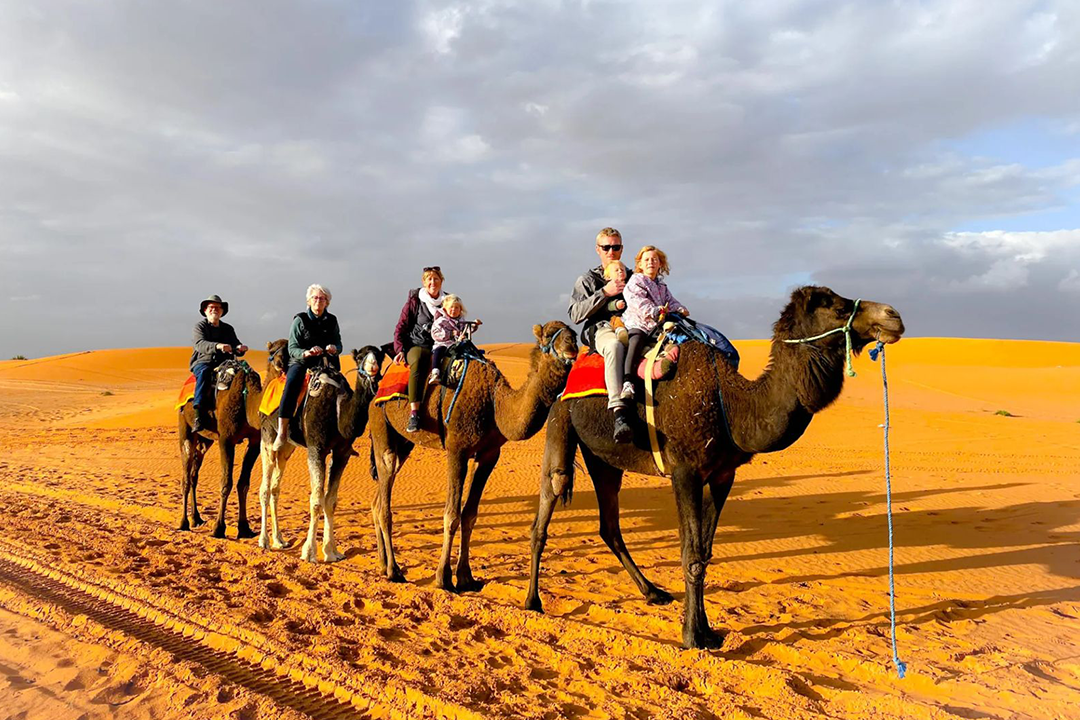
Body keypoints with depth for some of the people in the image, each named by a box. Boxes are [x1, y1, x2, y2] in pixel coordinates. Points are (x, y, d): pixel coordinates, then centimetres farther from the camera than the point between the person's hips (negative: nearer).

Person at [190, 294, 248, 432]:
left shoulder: (228, 329, 20)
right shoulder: (200, 326, 6)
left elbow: (235, 346, 10)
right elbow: (200, 344, -14)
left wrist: (240, 348, -17)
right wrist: (217, 346, -35)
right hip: (202, 362, -3)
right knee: (204, 372, -37)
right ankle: (200, 415, -43)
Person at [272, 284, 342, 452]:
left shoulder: (332, 321, 12)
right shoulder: (300, 320, 3)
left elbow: (339, 344, 15)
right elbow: (292, 348, -2)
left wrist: (334, 348, -10)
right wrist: (306, 353, -23)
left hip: (323, 362, 3)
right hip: (300, 362, -3)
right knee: (292, 384, -32)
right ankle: (282, 433, -33)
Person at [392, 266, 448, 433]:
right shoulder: (414, 301, 6)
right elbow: (400, 328, 8)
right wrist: (400, 350, -6)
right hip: (417, 345, -2)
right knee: (417, 362, -39)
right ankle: (414, 413, -43)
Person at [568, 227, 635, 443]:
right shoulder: (588, 279, 16)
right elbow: (575, 314, 1)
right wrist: (604, 292, -7)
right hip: (599, 329, -3)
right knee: (615, 345, -42)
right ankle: (619, 413, -53)